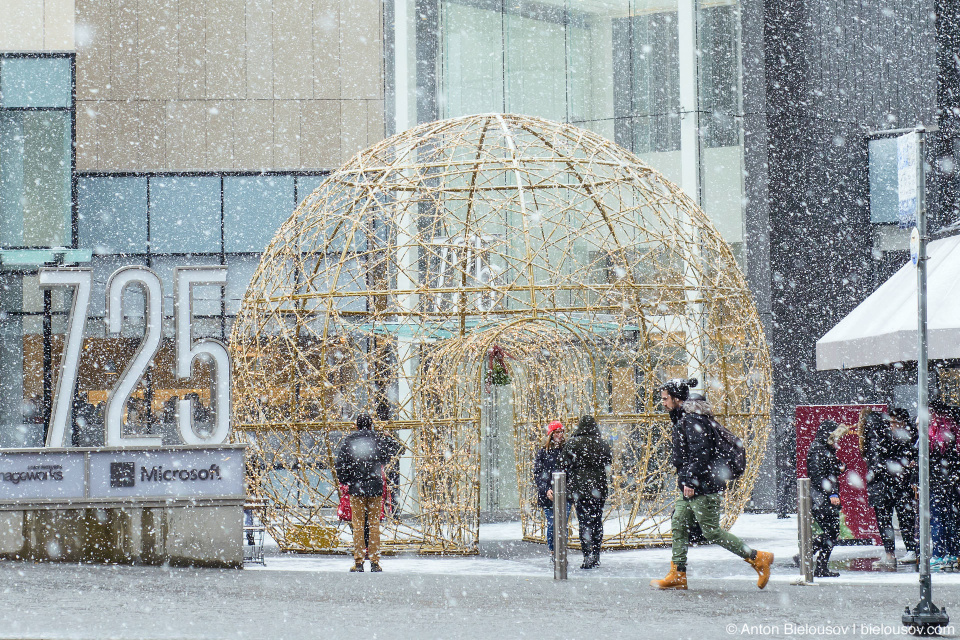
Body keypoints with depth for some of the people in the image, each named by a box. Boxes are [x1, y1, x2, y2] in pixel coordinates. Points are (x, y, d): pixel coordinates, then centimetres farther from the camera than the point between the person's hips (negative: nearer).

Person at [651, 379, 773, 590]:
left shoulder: (692, 420, -16)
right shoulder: (682, 418, 16)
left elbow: (700, 453, -24)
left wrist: (690, 480, -26)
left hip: (703, 488, -11)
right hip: (692, 488, 11)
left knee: (712, 532, -7)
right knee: (679, 525, 8)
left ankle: (758, 558, -1)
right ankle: (677, 576, 9)